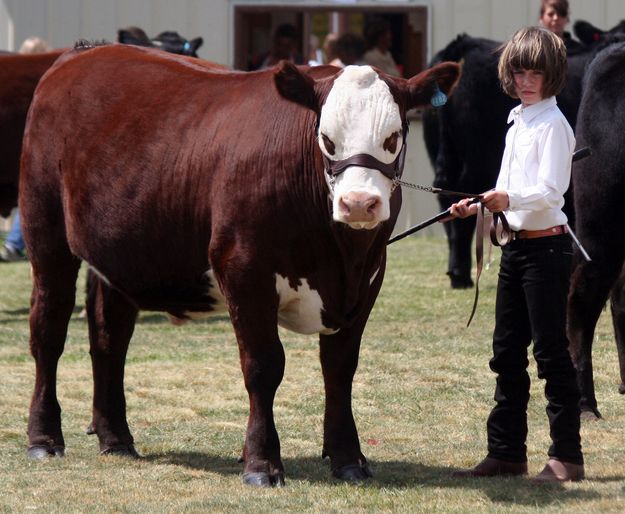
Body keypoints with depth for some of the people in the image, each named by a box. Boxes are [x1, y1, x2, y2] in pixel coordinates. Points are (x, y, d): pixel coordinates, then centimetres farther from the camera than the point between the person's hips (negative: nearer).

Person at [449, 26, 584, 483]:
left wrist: (509, 199, -36)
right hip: (517, 245, 9)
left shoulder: (552, 124, -10)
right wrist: (480, 205, 12)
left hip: (546, 246, -9)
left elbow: (550, 190, -21)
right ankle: (506, 453, 19)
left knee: (551, 351, -7)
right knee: (507, 352, 12)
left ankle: (567, 457, -3)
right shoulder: (518, 121, 16)